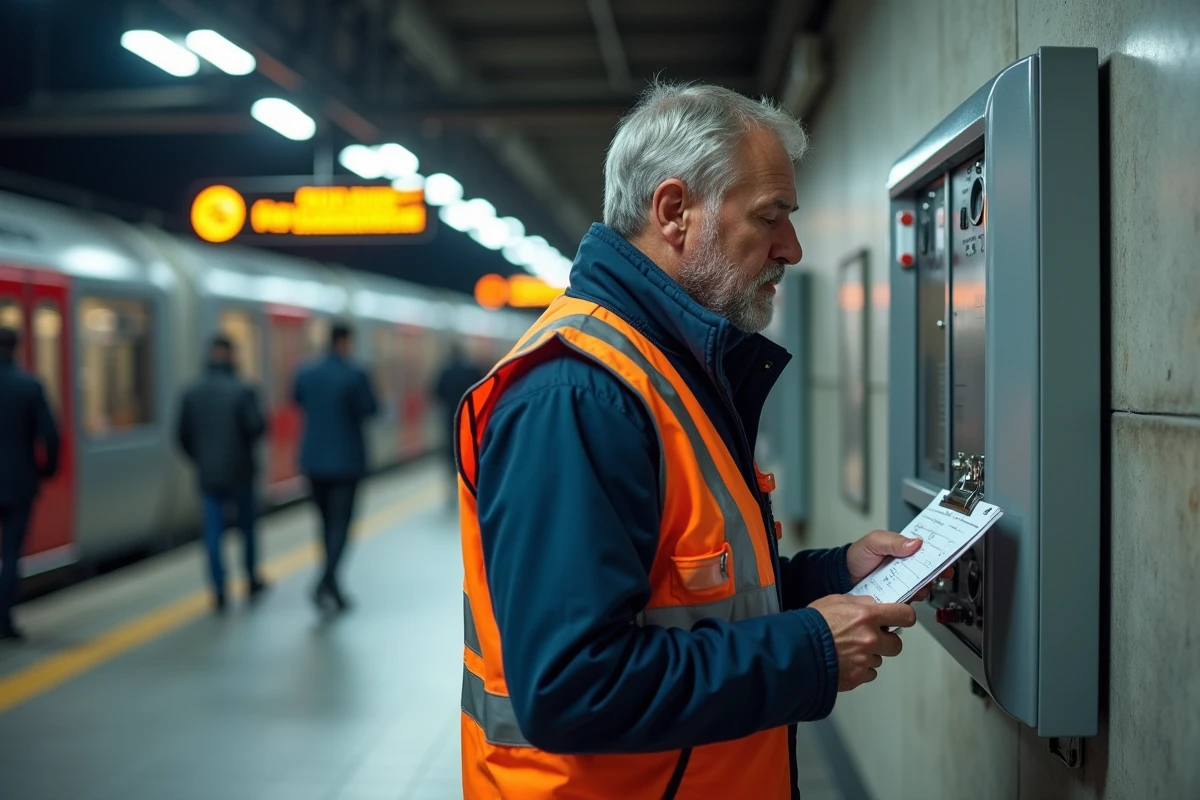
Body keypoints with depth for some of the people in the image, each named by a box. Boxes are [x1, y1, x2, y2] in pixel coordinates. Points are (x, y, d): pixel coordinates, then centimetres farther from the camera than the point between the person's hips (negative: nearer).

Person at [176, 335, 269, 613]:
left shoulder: (192, 392, 1)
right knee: (247, 525, 15)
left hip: (208, 475, 2)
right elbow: (256, 426, -20)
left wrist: (200, 459, 15)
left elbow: (183, 434, 1)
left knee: (213, 532, 5)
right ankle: (252, 581, 25)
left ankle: (219, 591, 0)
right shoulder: (243, 390, -10)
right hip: (239, 473, -2)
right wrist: (247, 444, 3)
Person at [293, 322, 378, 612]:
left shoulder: (306, 373, 0)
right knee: (340, 521, -1)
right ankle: (326, 581, -15)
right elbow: (370, 409, -10)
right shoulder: (355, 375, -15)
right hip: (346, 460, -5)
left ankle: (331, 583, 22)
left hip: (313, 460, 5)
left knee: (327, 520, 17)